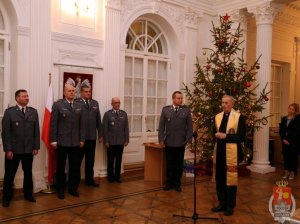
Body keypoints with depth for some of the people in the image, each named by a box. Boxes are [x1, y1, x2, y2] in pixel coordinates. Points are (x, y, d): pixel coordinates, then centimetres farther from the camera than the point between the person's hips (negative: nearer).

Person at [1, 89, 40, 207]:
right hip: (13, 150, -3)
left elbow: (36, 131, 5)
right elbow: (5, 132, -7)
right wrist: (8, 149, -11)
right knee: (10, 174, 8)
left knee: (28, 173, 13)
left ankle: (28, 194, 29)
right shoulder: (9, 112, -4)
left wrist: (36, 147, 0)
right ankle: (7, 197, 23)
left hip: (29, 150, 3)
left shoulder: (33, 112, 5)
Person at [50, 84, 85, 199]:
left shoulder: (79, 106, 9)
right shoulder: (57, 105, -3)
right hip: (61, 142, -3)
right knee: (60, 167, 9)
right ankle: (60, 189, 21)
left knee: (75, 167, 8)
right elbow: (53, 124, -5)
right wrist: (53, 140, -9)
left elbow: (81, 124, 8)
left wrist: (82, 139, 4)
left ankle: (73, 188, 23)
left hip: (75, 142, 3)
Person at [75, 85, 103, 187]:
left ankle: (89, 180, 23)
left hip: (92, 137, 5)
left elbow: (98, 120, 13)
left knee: (90, 160, 12)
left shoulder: (95, 103, 13)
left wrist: (100, 134, 11)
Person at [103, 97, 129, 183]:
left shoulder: (124, 114, 7)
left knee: (119, 160, 8)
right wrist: (106, 141, -8)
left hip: (121, 142, 2)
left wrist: (126, 140, 2)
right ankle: (111, 176, 19)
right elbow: (105, 129, -4)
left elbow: (126, 128, 7)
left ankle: (117, 176, 18)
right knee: (110, 160, 7)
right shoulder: (107, 114, -2)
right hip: (111, 142, -2)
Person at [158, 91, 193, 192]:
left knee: (179, 164, 9)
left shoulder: (186, 110, 2)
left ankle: (177, 183, 22)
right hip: (168, 142, 0)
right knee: (169, 163, 10)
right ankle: (169, 182, 23)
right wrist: (161, 139, -4)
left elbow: (189, 126, 2)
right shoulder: (165, 109, 3)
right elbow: (161, 126, 2)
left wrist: (188, 139, -5)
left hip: (181, 142, 0)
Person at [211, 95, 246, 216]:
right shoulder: (217, 117, 12)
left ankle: (230, 206, 17)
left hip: (231, 153, -5)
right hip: (219, 152, 5)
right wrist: (216, 135, -5)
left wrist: (225, 136, -18)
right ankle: (222, 203, 26)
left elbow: (241, 137, -11)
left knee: (230, 179, 3)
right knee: (219, 179, 11)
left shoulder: (239, 117, -6)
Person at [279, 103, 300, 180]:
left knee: (293, 157, 2)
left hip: (294, 142, -4)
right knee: (286, 156, 7)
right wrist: (283, 139, -7)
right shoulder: (284, 119, 10)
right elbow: (281, 130, 7)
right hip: (285, 141, 4)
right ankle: (286, 172, 14)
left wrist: (290, 141, -16)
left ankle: (292, 173, 9)